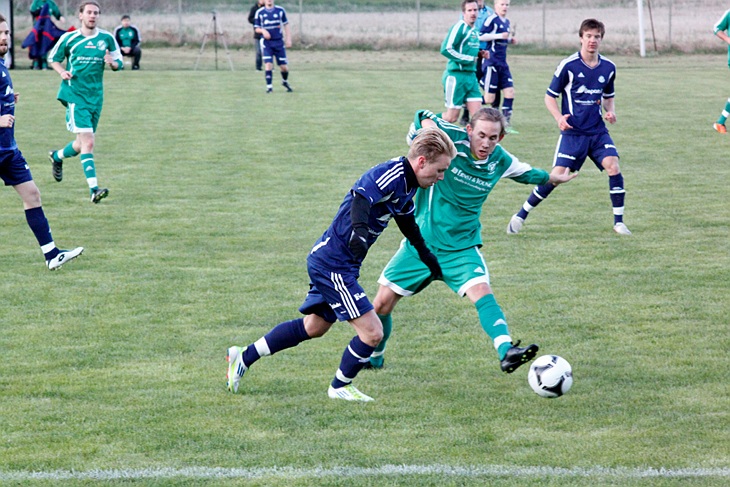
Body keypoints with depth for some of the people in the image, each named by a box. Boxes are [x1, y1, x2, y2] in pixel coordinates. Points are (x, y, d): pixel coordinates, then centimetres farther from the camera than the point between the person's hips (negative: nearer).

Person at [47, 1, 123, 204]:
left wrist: (112, 63, -13)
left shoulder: (107, 39, 4)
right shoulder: (69, 38, -1)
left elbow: (119, 62, 11)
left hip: (96, 96, 4)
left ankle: (57, 156, 46)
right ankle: (94, 189, -19)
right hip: (75, 94, -4)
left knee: (82, 144, 14)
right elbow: (53, 58, 12)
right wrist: (62, 72, -8)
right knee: (87, 142, -16)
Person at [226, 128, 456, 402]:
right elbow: (361, 196, -39)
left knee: (313, 327, 22)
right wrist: (359, 229, -57)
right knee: (372, 332, -9)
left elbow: (408, 224, 30)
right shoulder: (390, 175, -20)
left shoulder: (405, 184, 10)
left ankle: (244, 357, 31)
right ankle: (340, 387, 14)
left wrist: (427, 256, 41)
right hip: (333, 264, -10)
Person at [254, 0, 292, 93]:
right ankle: (269, 86, -7)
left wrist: (288, 39, 5)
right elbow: (256, 28, 6)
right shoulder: (259, 12, 1)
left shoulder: (280, 10, 4)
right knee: (268, 64, -16)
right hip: (266, 42, -1)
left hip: (279, 42, 1)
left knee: (284, 67, 1)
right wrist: (263, 30, -16)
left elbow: (286, 25, 11)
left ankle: (285, 82, 30)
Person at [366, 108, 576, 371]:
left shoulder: (501, 161, -1)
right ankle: (374, 356, 27)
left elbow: (526, 172, 20)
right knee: (382, 303, 2)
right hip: (420, 242, -1)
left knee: (482, 293, -25)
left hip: (461, 248, 1)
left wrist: (552, 178, 37)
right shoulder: (452, 138, -14)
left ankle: (506, 351, -38)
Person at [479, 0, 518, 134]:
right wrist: (499, 36, -20)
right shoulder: (492, 19, -11)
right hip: (491, 62, -8)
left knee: (509, 91, -1)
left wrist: (510, 40, 8)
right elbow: (480, 36, -16)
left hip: (503, 63, 8)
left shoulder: (507, 22, 15)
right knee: (489, 98, -7)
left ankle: (506, 125, 3)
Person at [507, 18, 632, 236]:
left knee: (613, 167, -15)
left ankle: (619, 222, -3)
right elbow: (550, 96, -1)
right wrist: (559, 118, -18)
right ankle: (521, 216, 5)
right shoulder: (568, 65, -9)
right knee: (558, 175, -10)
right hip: (573, 132, -3)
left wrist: (610, 111, -2)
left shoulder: (608, 67, 4)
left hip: (598, 131, 3)